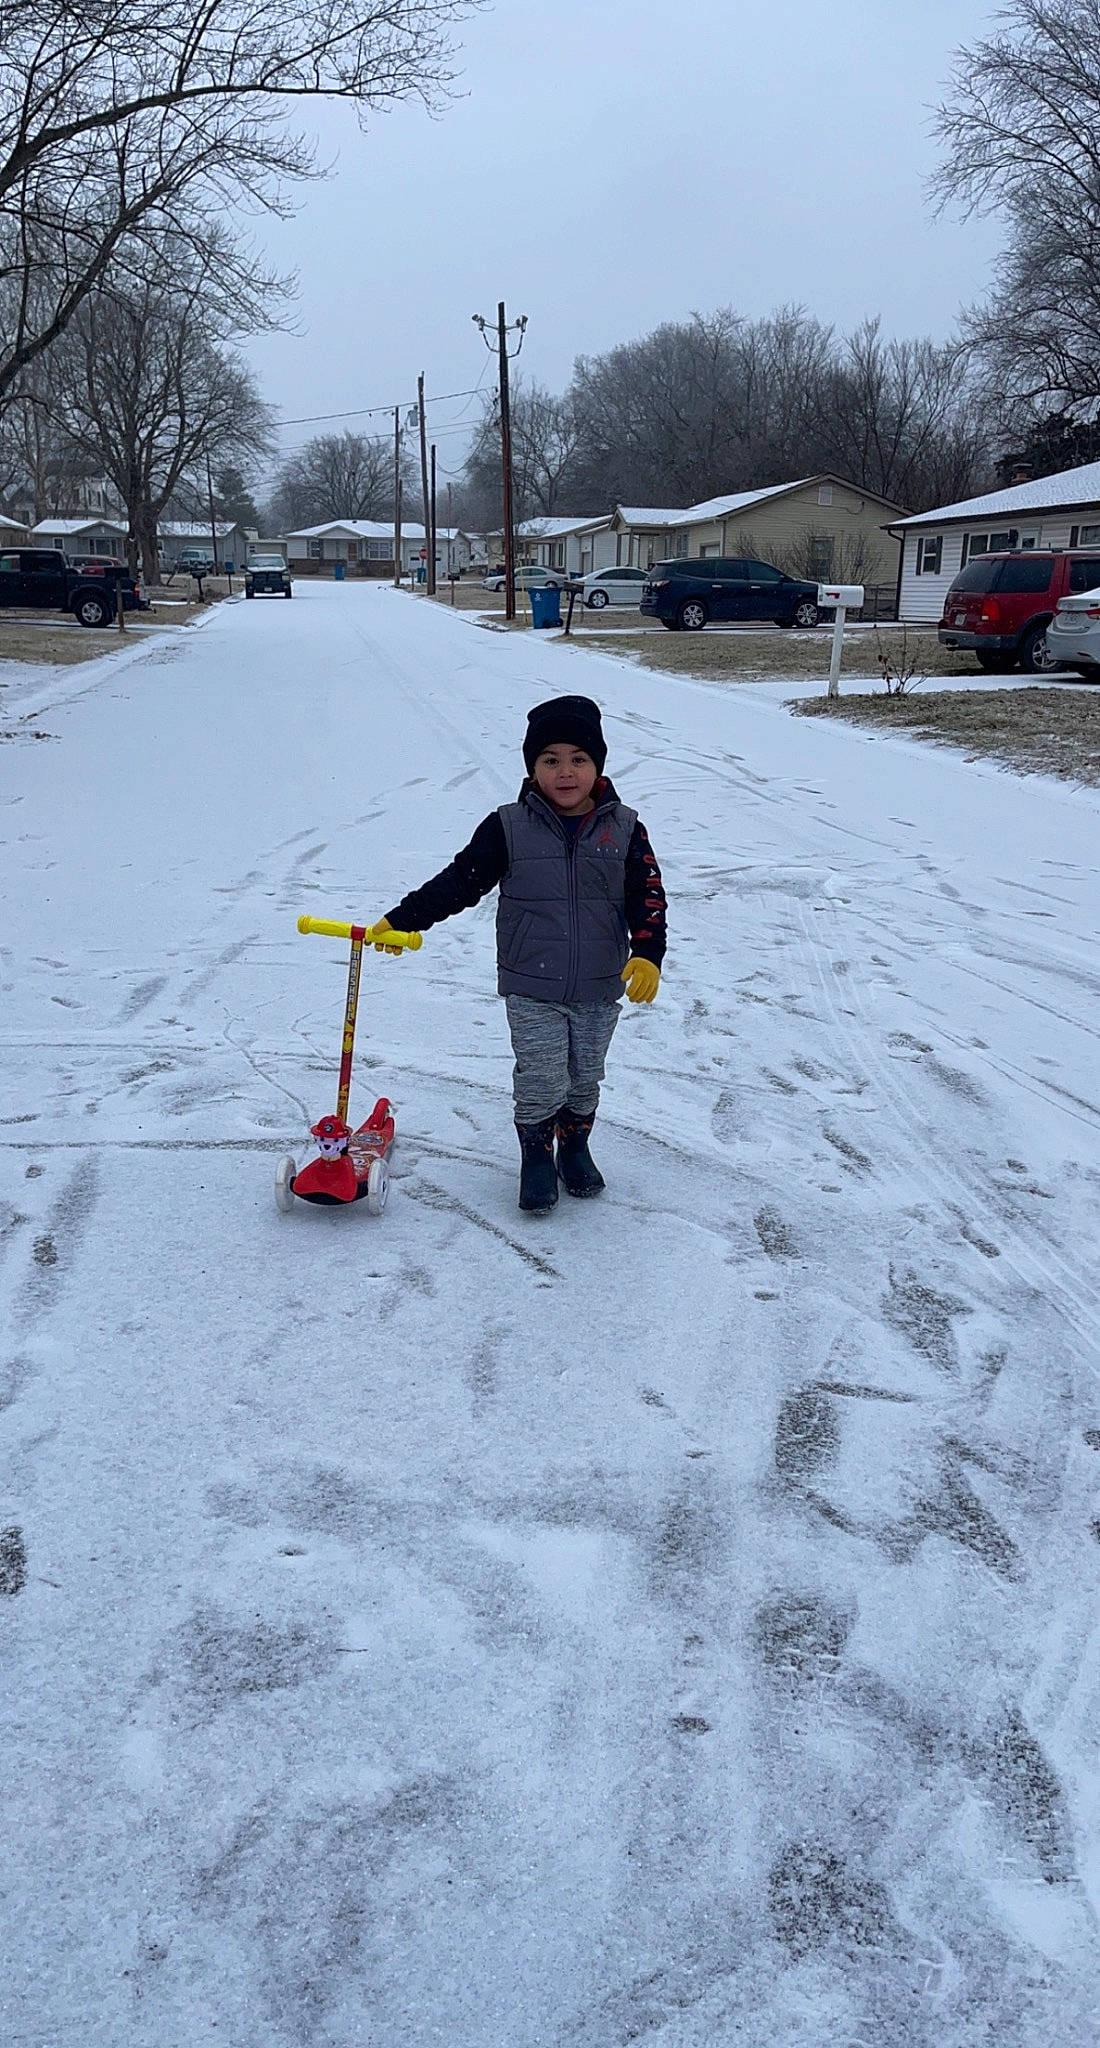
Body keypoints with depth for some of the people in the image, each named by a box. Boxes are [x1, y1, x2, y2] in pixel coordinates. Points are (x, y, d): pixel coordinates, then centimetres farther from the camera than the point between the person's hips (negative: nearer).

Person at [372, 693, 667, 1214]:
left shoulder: (624, 829, -2)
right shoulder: (508, 827, -5)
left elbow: (648, 897, -2)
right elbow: (461, 881, -2)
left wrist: (647, 955, -18)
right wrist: (402, 919, -7)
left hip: (600, 990, 2)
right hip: (531, 989, -2)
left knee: (585, 1078, 15)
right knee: (540, 1081, -5)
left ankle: (575, 1143, 39)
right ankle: (536, 1153, 19)